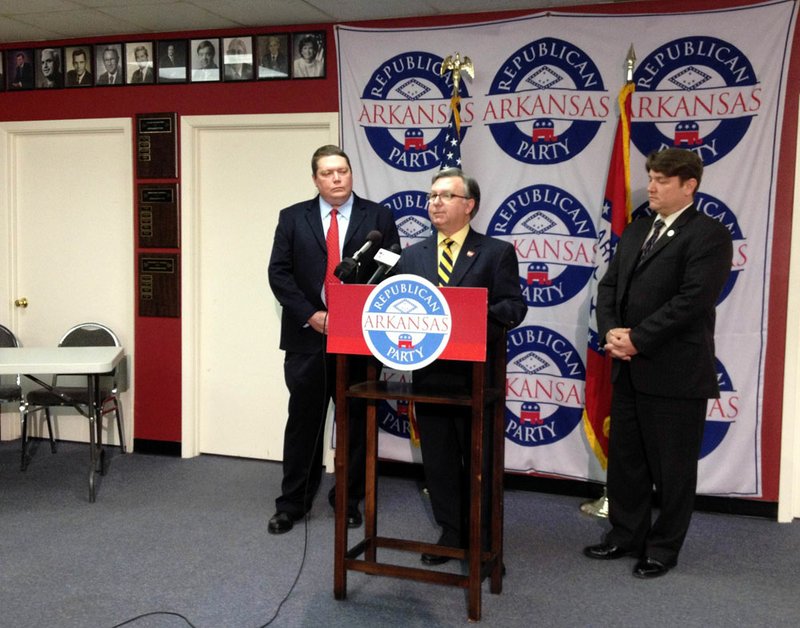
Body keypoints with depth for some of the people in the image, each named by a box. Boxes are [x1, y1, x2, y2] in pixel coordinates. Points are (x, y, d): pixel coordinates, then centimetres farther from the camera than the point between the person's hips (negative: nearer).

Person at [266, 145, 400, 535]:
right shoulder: (293, 218, 6)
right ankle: (292, 503, 20)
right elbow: (279, 273, 0)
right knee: (303, 421, 7)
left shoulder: (379, 217, 4)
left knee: (357, 422, 9)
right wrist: (310, 315, -11)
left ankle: (348, 500, 25)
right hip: (307, 336, 0)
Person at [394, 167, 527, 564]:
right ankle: (451, 533, 26)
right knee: (438, 461, 11)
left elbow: (514, 307, -9)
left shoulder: (496, 253, 0)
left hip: (477, 375, -3)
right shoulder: (411, 256, 12)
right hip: (429, 373, 4)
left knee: (479, 462, 7)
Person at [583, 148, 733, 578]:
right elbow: (609, 285, 10)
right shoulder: (637, 230, 14)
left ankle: (663, 548, 23)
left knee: (672, 467, 7)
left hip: (675, 373, -7)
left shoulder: (708, 235, -10)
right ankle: (627, 535, 32)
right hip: (628, 368, 7)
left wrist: (637, 339, -18)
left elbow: (692, 300, -20)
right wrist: (611, 331, -7)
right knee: (624, 459, 16)